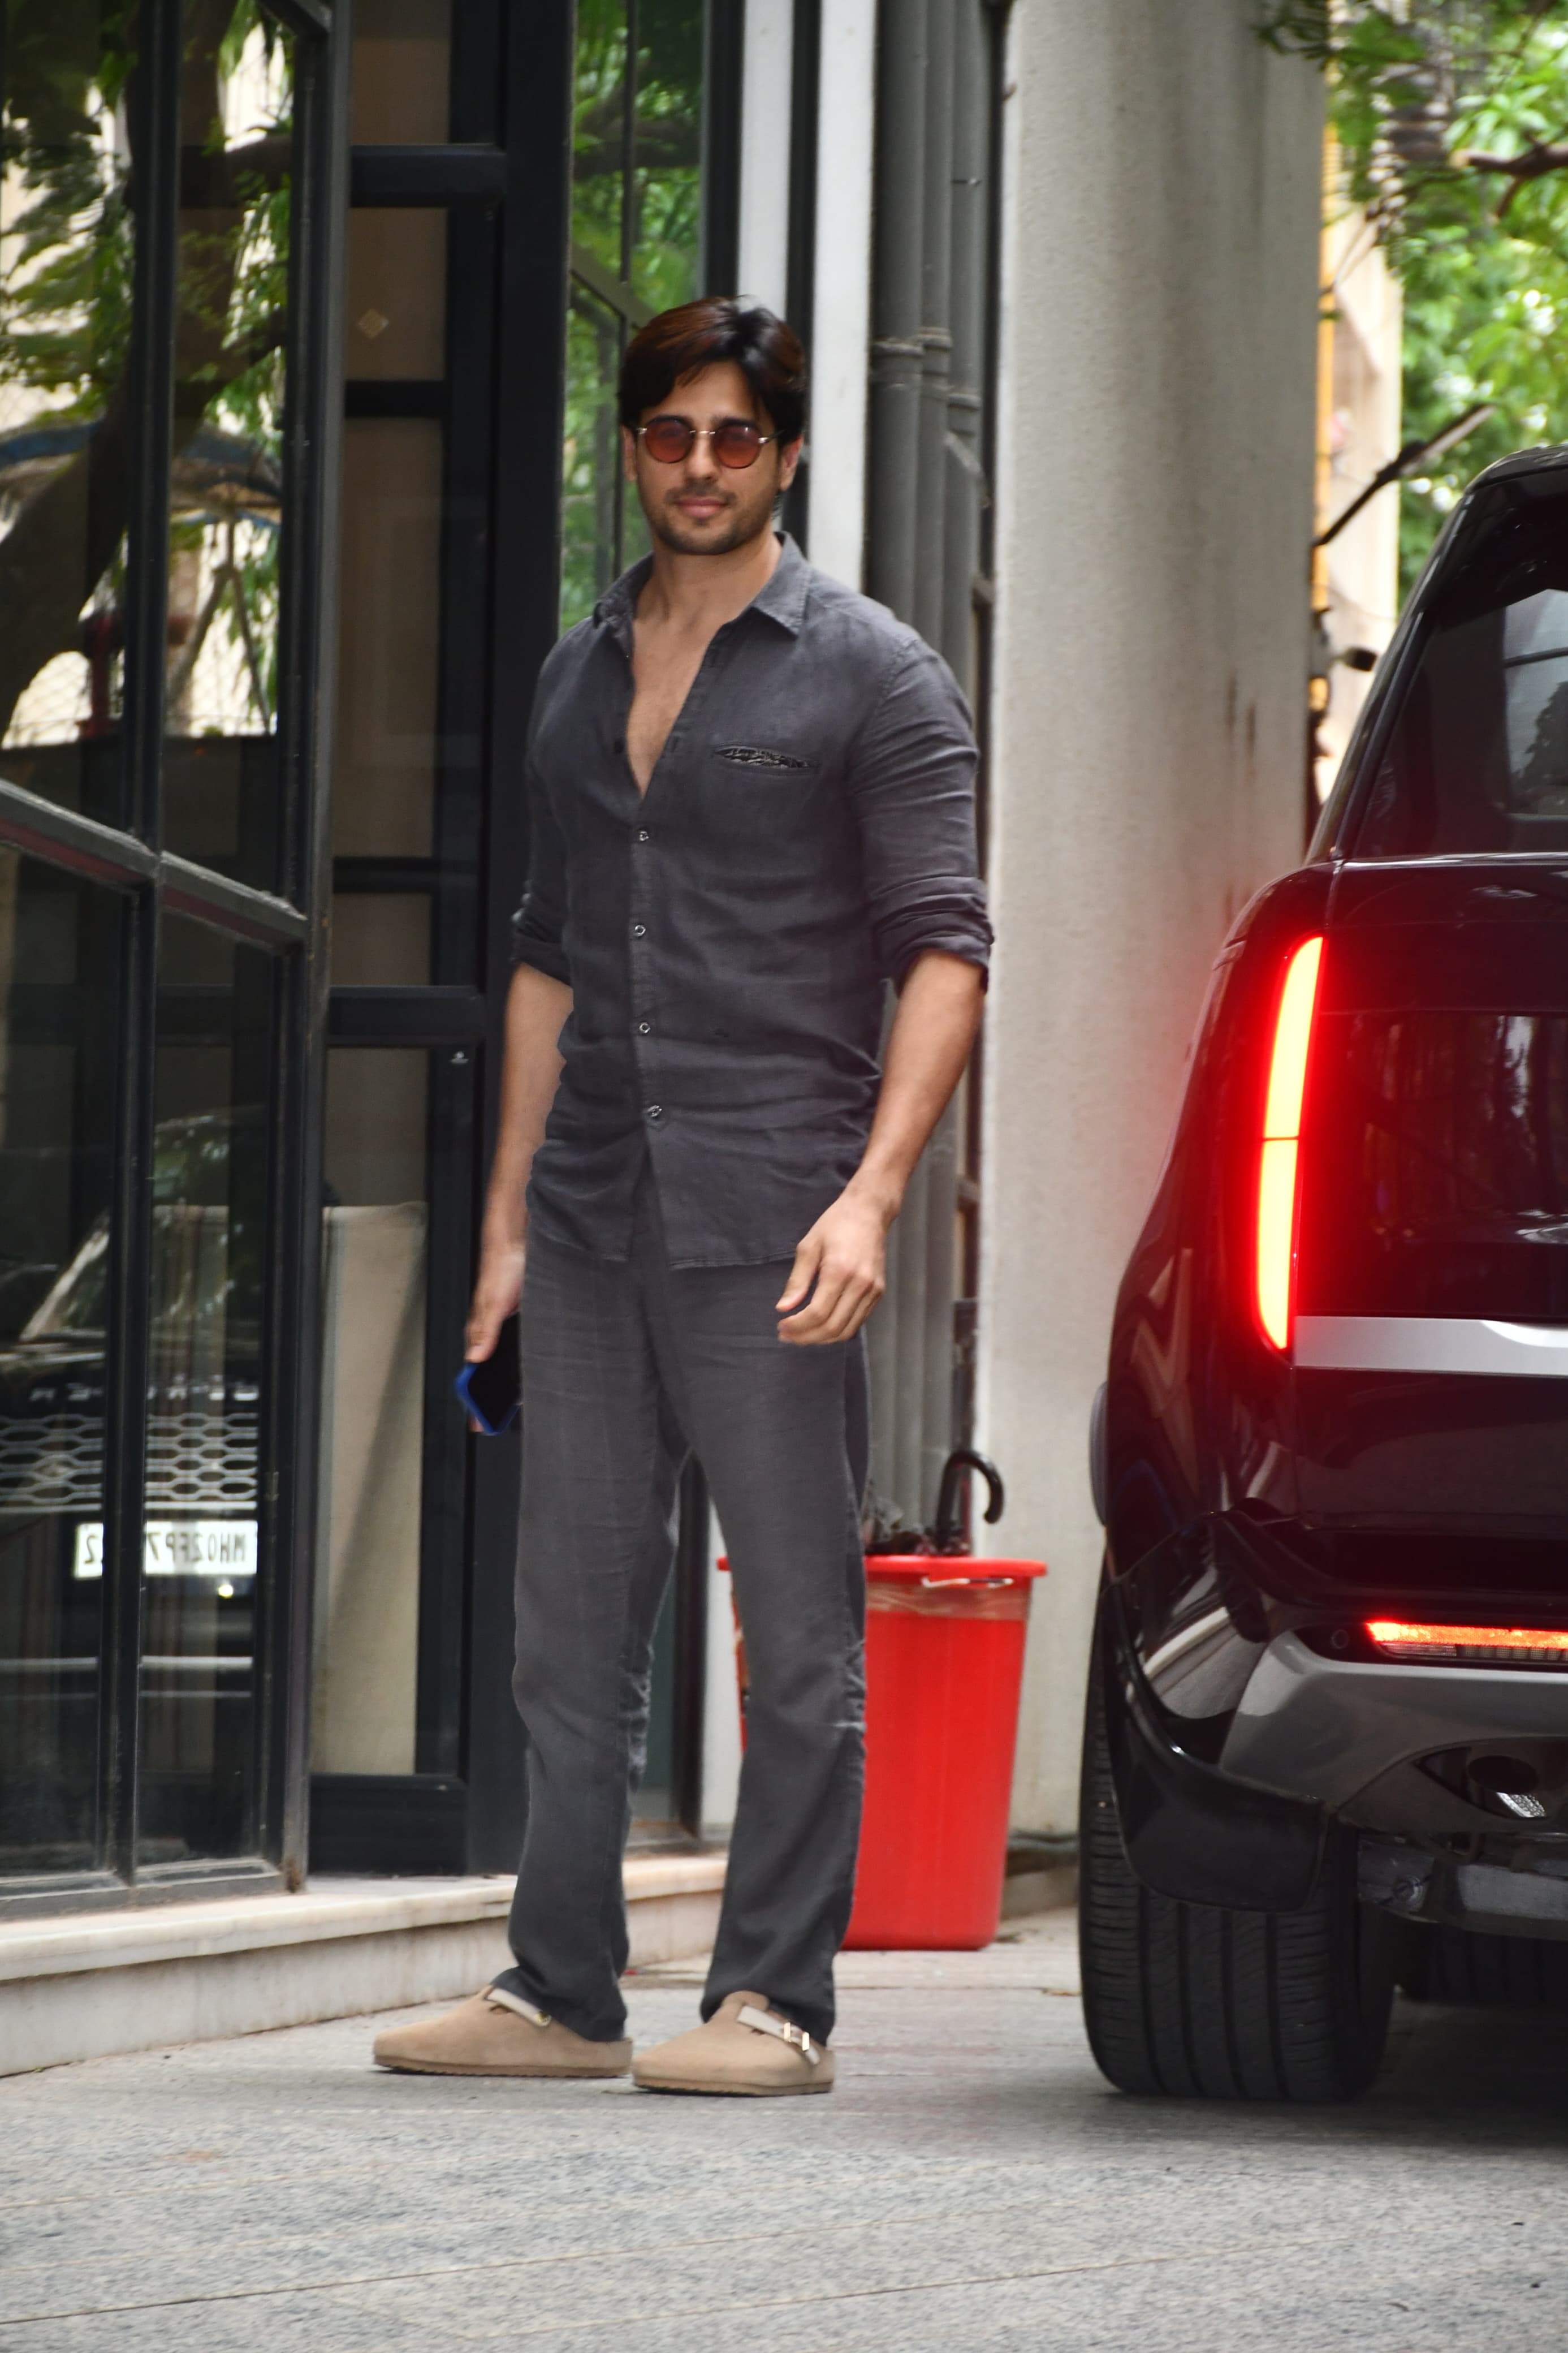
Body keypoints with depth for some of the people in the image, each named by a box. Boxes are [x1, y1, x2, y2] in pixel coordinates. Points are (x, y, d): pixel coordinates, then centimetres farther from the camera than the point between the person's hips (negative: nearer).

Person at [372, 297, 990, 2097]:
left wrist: (871, 1196, -17)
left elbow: (942, 950, -6)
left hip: (766, 1210, -6)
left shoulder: (871, 677, 0)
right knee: (572, 1627, 7)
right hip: (593, 1216, 6)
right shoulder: (579, 679, 17)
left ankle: (775, 2000, 2)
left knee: (799, 1632, -2)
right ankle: (561, 1991, 13)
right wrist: (506, 1218, 15)